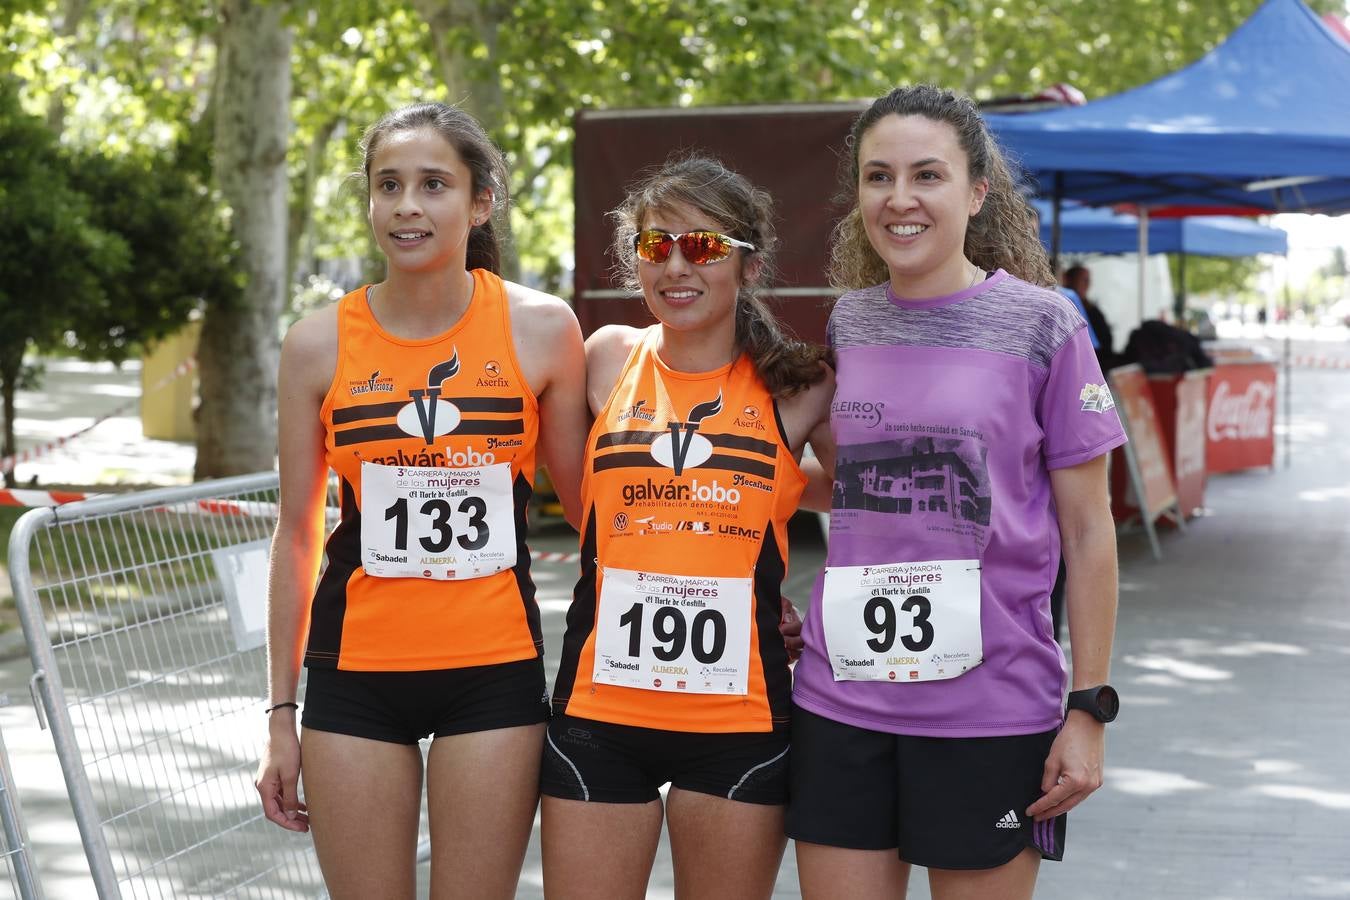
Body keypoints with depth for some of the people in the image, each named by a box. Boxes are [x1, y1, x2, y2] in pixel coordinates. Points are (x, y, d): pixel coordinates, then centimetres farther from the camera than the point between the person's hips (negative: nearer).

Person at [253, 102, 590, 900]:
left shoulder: (541, 328, -3)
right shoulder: (321, 344, 0)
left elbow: (587, 501, 8)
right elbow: (297, 535, 7)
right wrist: (282, 715, 7)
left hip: (494, 667, -1)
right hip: (356, 672, 1)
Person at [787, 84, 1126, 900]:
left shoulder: (1040, 326, -5)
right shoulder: (846, 323, 6)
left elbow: (1088, 530, -3)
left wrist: (1090, 708, -7)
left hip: (991, 711, -3)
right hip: (840, 704, 4)